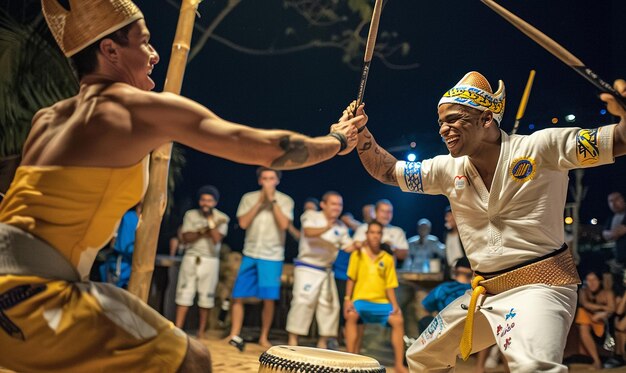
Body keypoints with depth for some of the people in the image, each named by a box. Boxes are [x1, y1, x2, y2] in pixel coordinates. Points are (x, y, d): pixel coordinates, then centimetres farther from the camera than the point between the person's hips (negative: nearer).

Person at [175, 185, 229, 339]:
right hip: (191, 258, 1)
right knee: (184, 293, -1)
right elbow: (186, 237, -4)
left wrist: (210, 219, -14)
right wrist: (203, 231, -15)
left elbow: (216, 239, -14)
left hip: (210, 261, -1)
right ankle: (178, 328, 1)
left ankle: (201, 330, 12)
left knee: (206, 296, 2)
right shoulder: (190, 215, 4)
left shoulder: (222, 218, -1)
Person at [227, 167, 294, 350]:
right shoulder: (249, 198, 5)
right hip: (250, 255, 2)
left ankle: (264, 337, 15)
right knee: (238, 296, 2)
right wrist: (260, 201, -9)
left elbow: (284, 224, -14)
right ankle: (234, 335, 15)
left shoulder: (285, 200, 1)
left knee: (269, 299, -2)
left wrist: (272, 200, -13)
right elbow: (243, 223, -6)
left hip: (272, 257, -1)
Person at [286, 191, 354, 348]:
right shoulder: (312, 216, -5)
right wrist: (326, 228, -43)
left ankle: (323, 342, 19)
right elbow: (309, 232, -25)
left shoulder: (341, 226, 10)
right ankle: (293, 340, -5)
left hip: (326, 270, 6)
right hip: (307, 267, -6)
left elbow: (348, 247, 10)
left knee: (330, 304, 7)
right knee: (303, 301, -13)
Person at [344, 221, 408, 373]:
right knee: (352, 315, -31)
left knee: (398, 320, -19)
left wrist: (394, 305, -4)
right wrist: (347, 299, -10)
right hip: (361, 299, -2)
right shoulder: (358, 254, 2)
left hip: (381, 301, 3)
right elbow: (351, 278, 0)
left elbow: (389, 285, 8)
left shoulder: (388, 258, 8)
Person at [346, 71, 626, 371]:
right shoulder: (448, 169, 5)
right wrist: (361, 131, -5)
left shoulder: (540, 147, -10)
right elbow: (386, 171, 9)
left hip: (539, 286, -6)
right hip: (483, 293, 7)